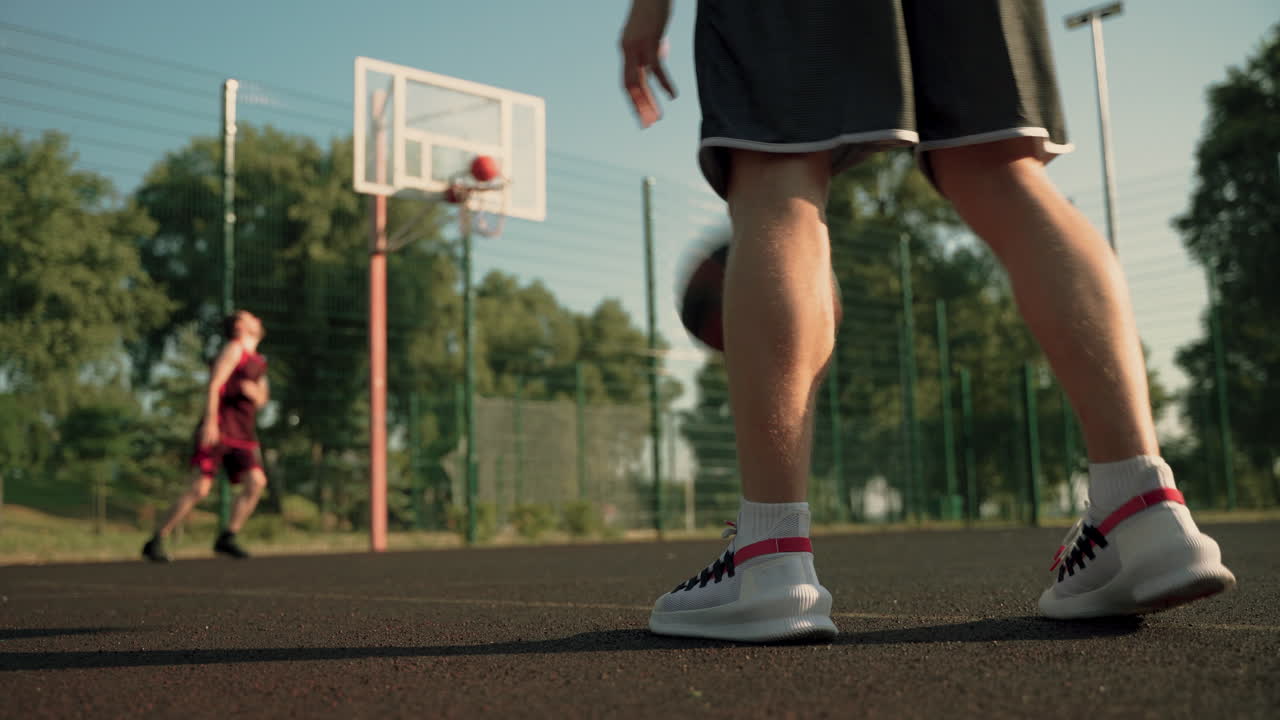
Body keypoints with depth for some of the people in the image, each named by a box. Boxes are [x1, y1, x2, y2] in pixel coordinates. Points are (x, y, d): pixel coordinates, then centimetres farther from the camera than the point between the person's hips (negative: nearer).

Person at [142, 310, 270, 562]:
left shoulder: (258, 362, 21)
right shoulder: (234, 348, -1)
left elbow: (260, 401, 23)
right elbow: (213, 385, -11)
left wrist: (255, 392, -1)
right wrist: (210, 421, -23)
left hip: (243, 434, 7)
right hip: (217, 429, -7)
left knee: (256, 482, -12)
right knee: (200, 488, -13)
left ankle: (227, 538, -4)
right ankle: (156, 542, -4)